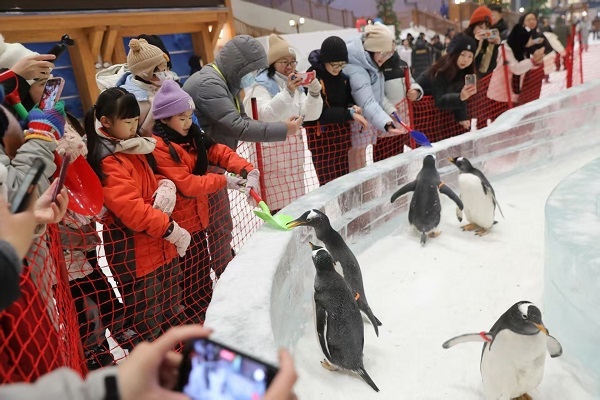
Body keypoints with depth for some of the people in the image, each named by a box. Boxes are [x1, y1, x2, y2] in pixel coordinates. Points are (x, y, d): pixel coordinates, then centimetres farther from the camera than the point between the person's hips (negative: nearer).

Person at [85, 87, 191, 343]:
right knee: (147, 321, 7)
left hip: (161, 246, 9)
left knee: (173, 312, 25)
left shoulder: (134, 148, 8)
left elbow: (151, 181, 17)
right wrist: (171, 229, -21)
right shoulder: (108, 162, -20)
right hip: (134, 253, -9)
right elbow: (130, 209, -26)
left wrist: (166, 186, -7)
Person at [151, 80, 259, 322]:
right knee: (190, 281, 5)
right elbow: (186, 184, -25)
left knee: (203, 271, 23)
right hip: (179, 222, -9)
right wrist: (222, 181, -16)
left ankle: (207, 311, 40)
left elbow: (218, 151, 2)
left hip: (196, 216, 9)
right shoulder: (159, 146, -21)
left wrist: (248, 170, -13)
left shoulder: (191, 136, 5)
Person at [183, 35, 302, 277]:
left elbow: (242, 120, 10)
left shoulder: (227, 82, 11)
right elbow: (237, 127, -27)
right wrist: (282, 130, -20)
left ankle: (228, 267, 34)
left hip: (214, 165, 10)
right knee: (220, 227, -2)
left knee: (222, 223, 19)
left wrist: (280, 128, -6)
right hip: (202, 168, -10)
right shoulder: (208, 83, -21)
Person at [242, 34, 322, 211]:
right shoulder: (261, 84, -5)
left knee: (295, 200, 8)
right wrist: (287, 92, -28)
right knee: (279, 204, -12)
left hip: (293, 147, 7)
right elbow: (265, 115, -22)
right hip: (272, 149, -7)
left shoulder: (296, 84, 17)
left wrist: (314, 92, -8)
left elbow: (311, 115, 9)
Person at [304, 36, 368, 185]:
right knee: (329, 183, -3)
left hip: (342, 134, 7)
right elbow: (320, 112, -22)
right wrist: (350, 113, -23)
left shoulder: (342, 76, 3)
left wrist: (353, 107, -7)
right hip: (320, 136, -6)